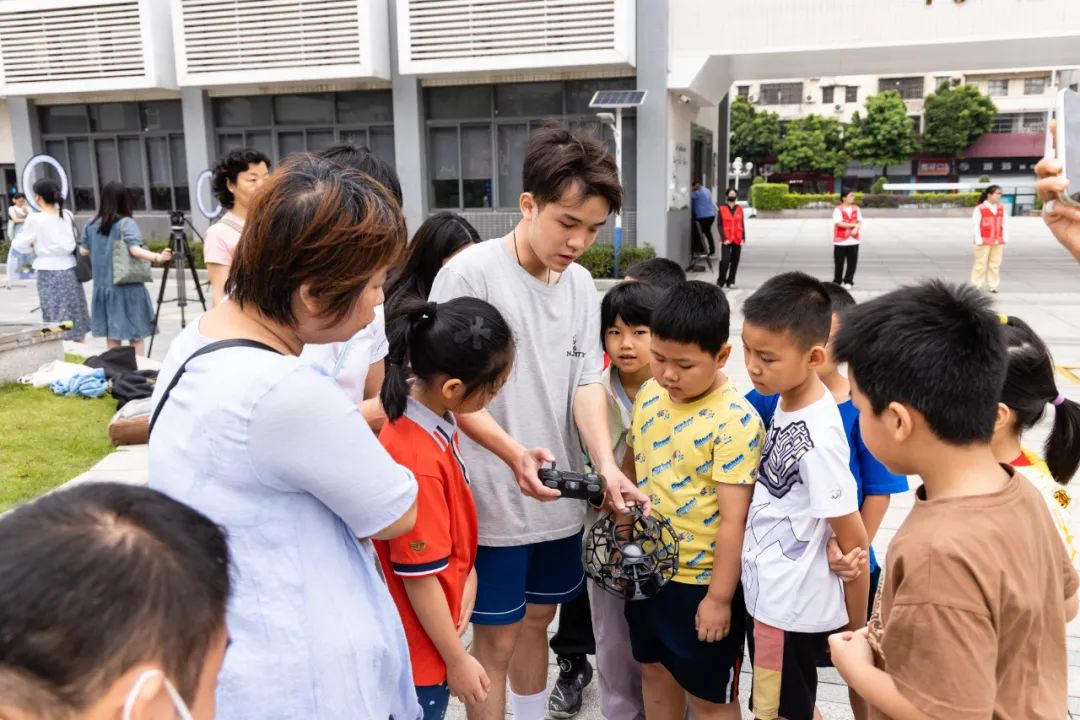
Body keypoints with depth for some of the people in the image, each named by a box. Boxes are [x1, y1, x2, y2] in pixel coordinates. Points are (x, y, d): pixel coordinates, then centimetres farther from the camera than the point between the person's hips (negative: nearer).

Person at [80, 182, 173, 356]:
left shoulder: (91, 225, 4)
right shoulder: (126, 223, -9)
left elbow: (83, 251, 10)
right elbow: (135, 249, -23)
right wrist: (157, 257, -35)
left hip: (103, 287, 5)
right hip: (128, 287, -4)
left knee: (112, 338, 10)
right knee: (136, 337, 3)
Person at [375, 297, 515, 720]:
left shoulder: (432, 417, -5)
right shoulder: (418, 460, -32)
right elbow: (420, 576, -24)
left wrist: (467, 573, 0)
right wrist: (457, 660, -14)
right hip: (421, 649, -8)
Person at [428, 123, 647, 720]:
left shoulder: (580, 283, 4)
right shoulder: (469, 274, -15)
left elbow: (587, 381, 2)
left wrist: (607, 466, -13)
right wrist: (513, 453, -28)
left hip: (561, 496, 6)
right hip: (494, 500, -6)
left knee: (536, 623, 22)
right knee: (496, 640, 8)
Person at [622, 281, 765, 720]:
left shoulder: (735, 421, -23)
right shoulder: (649, 396, -1)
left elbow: (733, 518, -22)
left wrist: (719, 597, -19)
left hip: (702, 581, -7)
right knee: (655, 671, 25)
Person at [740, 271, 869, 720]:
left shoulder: (818, 437, -27)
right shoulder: (784, 401, -2)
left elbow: (854, 542, -20)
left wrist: (856, 628, -8)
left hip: (791, 611, -8)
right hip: (767, 598, 8)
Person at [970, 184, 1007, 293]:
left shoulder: (1001, 208, 10)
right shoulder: (980, 209, -8)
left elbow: (1003, 224, 14)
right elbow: (976, 225, -8)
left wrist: (1005, 238, 8)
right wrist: (979, 240, -12)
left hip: (998, 241, 5)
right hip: (984, 241, -5)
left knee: (995, 264, 8)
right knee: (981, 264, -1)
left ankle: (993, 285, 15)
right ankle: (976, 286, 6)